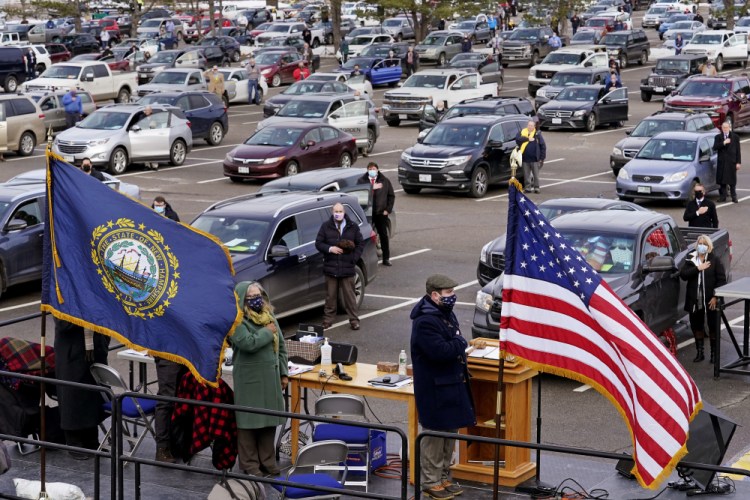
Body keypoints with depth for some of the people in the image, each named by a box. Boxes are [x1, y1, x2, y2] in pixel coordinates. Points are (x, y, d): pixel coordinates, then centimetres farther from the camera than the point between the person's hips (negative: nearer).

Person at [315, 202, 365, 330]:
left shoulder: (353, 227, 5)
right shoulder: (325, 226, 4)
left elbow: (360, 244, 9)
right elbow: (318, 243, 3)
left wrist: (354, 258, -3)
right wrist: (330, 249, -15)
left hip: (347, 268, 0)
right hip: (331, 267, 0)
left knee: (350, 295, 3)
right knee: (331, 296, 7)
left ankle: (354, 320, 10)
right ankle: (328, 319, 17)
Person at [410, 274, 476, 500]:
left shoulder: (447, 314, 11)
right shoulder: (425, 321, -22)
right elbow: (440, 351, -30)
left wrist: (458, 345, 4)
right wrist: (461, 343, -14)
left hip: (453, 384, 10)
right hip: (435, 388, -10)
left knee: (450, 432, 17)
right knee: (435, 434, -1)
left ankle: (444, 477, 29)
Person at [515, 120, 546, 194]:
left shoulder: (537, 134, 3)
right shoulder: (522, 133, 7)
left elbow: (543, 146, 3)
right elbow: (517, 139, -12)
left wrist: (542, 158, -2)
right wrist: (527, 139, -19)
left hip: (535, 159, -2)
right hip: (525, 159, 2)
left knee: (536, 175, 2)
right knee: (526, 175, 6)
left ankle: (536, 187, 10)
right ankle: (528, 187, 13)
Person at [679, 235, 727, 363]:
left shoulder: (715, 260, -2)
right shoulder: (690, 259, 7)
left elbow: (722, 279, -5)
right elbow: (683, 274, -7)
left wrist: (716, 297, -14)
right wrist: (698, 268, -19)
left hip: (711, 300, -3)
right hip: (695, 300, 3)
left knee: (713, 327, 3)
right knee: (696, 327, 11)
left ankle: (714, 353, 14)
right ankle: (699, 352, 22)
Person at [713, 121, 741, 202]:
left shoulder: (735, 137, 5)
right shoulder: (718, 137, 8)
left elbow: (738, 150, 4)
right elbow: (715, 147, -6)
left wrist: (738, 162, -2)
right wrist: (723, 143, -18)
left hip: (731, 162, -1)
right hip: (722, 162, 1)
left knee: (732, 181, 1)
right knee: (722, 181, 1)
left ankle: (734, 196, 7)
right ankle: (722, 196, 8)